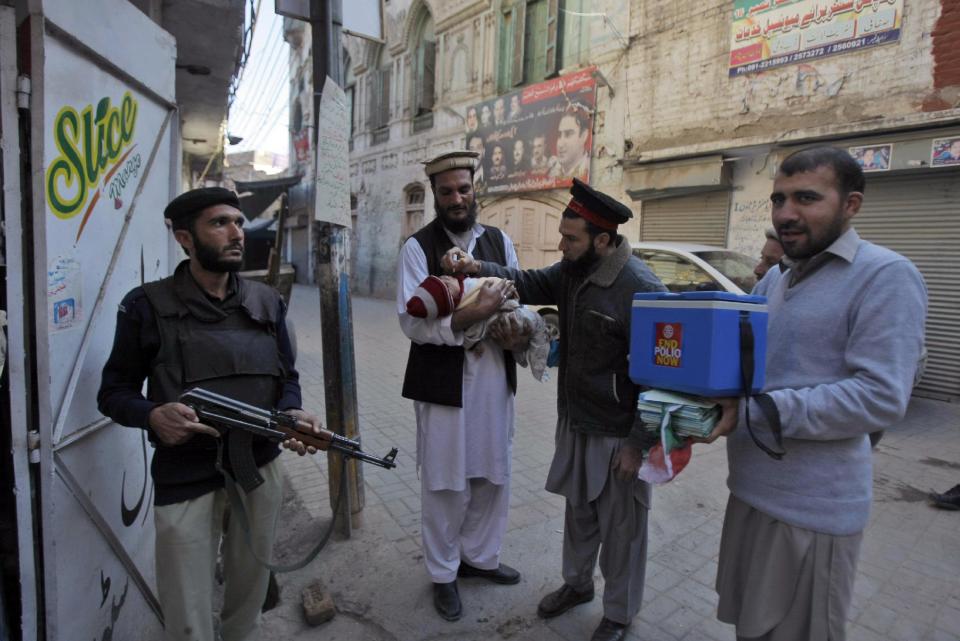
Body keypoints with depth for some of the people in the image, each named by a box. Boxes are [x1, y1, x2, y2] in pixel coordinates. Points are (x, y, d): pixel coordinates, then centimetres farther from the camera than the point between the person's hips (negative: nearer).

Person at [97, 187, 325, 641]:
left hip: (261, 469, 4)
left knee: (249, 592, 23)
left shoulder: (267, 302, 4)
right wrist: (151, 415, -22)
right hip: (184, 478, -3)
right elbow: (113, 391, -1)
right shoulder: (148, 305, -7)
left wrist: (292, 413, -12)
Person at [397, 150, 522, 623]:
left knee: (492, 477, 17)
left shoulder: (498, 240, 8)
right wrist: (475, 312, -25)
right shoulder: (418, 247, -7)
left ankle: (480, 557, 42)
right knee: (445, 484, 9)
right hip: (444, 382, -4)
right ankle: (443, 574, 33)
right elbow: (413, 322, -16)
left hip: (495, 377, 5)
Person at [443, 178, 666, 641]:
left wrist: (638, 443, -18)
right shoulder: (574, 269, 0)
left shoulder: (640, 289, -25)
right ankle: (577, 583, 48)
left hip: (618, 434, -7)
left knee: (620, 527, 13)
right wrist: (477, 268, -10)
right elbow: (530, 284, 6)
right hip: (575, 421, 7)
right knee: (579, 509, 25)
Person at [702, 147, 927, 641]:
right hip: (751, 487, 7)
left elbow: (881, 396, -22)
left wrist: (753, 411, -26)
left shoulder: (885, 277, -14)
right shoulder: (774, 279, 10)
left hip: (812, 507, -7)